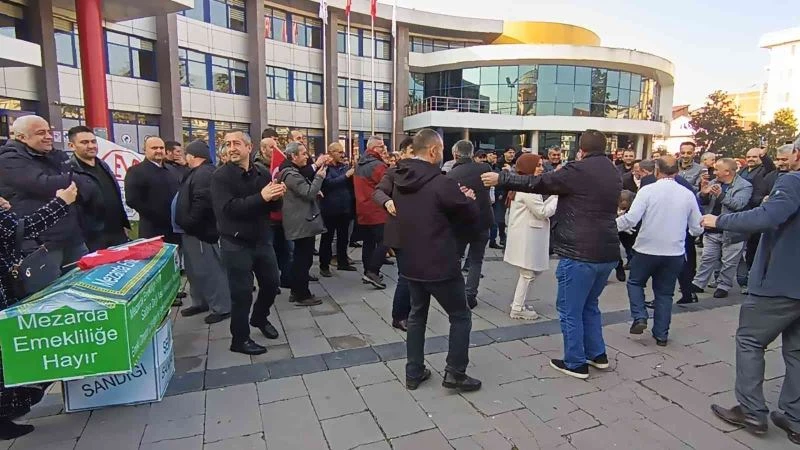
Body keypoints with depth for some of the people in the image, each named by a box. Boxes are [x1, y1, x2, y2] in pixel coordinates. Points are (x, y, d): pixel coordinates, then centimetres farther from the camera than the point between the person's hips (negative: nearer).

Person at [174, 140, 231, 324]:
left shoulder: (204, 173, -19)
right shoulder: (198, 172, 17)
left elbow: (202, 203, -29)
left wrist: (188, 224, -21)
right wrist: (187, 225, 18)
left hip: (201, 230, -11)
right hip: (195, 230, 11)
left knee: (210, 270, -4)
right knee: (195, 269, 19)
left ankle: (222, 307, 5)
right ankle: (200, 302, 32)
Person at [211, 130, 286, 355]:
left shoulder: (263, 174, 2)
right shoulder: (221, 176, -10)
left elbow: (274, 206, 4)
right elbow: (228, 207, -24)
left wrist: (276, 196, -20)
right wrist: (261, 197, -31)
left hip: (262, 240, 5)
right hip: (236, 243, -5)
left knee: (271, 283, 17)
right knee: (241, 292, 3)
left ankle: (260, 318, 44)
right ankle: (240, 339, 21)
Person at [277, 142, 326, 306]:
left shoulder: (292, 171, 16)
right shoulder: (291, 174, -18)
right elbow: (309, 193, -22)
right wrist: (319, 177, -12)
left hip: (300, 223, 11)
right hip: (303, 223, -11)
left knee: (299, 258, 16)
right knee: (304, 260, -4)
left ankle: (296, 292, 25)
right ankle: (302, 295, 3)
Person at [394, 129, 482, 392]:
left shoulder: (401, 181, 4)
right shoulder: (440, 183, -20)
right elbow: (471, 215, -10)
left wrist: (456, 198, 9)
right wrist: (468, 199, 11)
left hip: (412, 263, 7)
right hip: (440, 265, -7)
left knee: (417, 315, 19)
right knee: (460, 316, 11)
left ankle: (414, 373, 26)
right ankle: (455, 373, 16)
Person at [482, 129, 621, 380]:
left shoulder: (579, 171, -12)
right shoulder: (614, 174, 14)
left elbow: (537, 183, -11)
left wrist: (501, 179, -2)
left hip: (580, 253, -8)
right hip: (607, 253, 8)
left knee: (570, 310, 6)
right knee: (589, 305, 24)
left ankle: (576, 363, 15)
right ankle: (598, 354, 31)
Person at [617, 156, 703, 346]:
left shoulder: (648, 190, -11)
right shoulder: (688, 194, 0)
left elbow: (631, 219, -19)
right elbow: (697, 229, 6)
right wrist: (683, 229, 27)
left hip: (647, 249, -3)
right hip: (675, 252, 3)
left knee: (635, 282, 19)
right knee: (664, 293, 15)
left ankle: (639, 317, 3)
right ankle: (661, 334, 20)